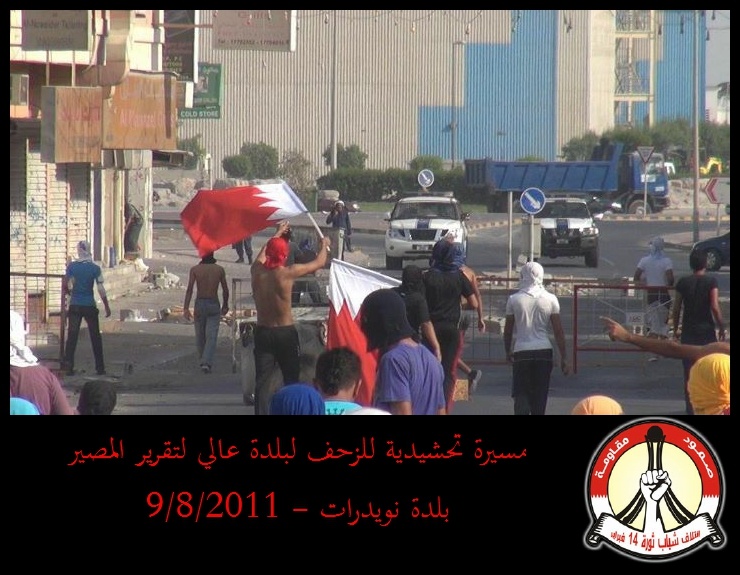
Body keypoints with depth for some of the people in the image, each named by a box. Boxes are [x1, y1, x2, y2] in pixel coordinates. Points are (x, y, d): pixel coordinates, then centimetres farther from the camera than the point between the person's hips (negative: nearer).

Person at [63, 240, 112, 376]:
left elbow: (66, 285, -2)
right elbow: (101, 289, -7)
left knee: (72, 336, 3)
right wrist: (107, 307, 0)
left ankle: (69, 367, -3)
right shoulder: (95, 268, -6)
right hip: (90, 306, -1)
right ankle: (100, 367, 11)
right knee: (95, 337, 9)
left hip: (75, 305, 1)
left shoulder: (72, 266, -3)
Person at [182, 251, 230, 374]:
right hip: (214, 304, -1)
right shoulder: (219, 269, -1)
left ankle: (203, 360, 31)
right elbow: (225, 290, 3)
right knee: (211, 336, -4)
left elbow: (189, 289, -11)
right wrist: (225, 305, 18)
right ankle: (207, 362, -21)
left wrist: (186, 308, -13)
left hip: (199, 304, 1)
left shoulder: (195, 269, -4)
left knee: (200, 335, 17)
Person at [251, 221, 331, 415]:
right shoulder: (287, 273, -14)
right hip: (285, 333, -3)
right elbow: (319, 262, -1)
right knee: (292, 379, 10)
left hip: (262, 332, 3)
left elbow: (262, 254, 21)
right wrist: (324, 244, 20)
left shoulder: (257, 270, -4)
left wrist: (277, 234, 35)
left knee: (262, 382, 1)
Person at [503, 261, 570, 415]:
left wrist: (508, 351, 21)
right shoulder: (550, 300, -2)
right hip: (544, 351, 1)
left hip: (521, 351, -1)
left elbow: (508, 330, 4)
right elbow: (558, 331, 0)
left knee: (521, 396, 0)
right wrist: (564, 358, 6)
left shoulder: (514, 300, -3)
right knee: (540, 395, 11)